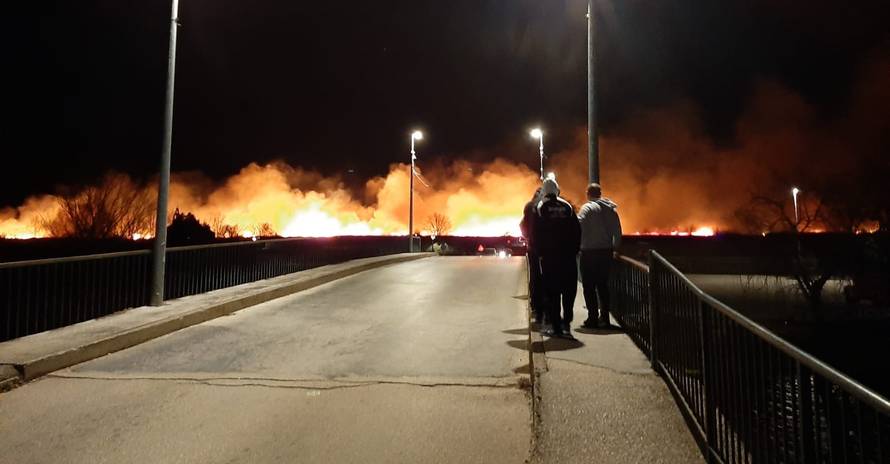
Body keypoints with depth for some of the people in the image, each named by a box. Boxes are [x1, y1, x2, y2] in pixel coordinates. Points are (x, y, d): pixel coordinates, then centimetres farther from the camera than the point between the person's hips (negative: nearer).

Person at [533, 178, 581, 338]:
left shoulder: (541, 207, -2)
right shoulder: (567, 207, 4)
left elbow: (536, 233, -3)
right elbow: (577, 230, 4)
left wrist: (539, 252, 5)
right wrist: (574, 250, 10)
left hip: (549, 255, -2)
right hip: (568, 255, 2)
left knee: (552, 291, 4)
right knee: (569, 289, 9)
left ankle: (555, 325, 5)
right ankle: (566, 323, 6)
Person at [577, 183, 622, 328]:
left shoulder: (588, 207, -7)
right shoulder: (611, 208, 11)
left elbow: (579, 225, -21)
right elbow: (617, 231, 10)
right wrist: (615, 247, 18)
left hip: (590, 252, -6)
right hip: (607, 251, 6)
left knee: (589, 286, 0)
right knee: (603, 285, 14)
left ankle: (593, 318, -1)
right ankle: (604, 317, 16)